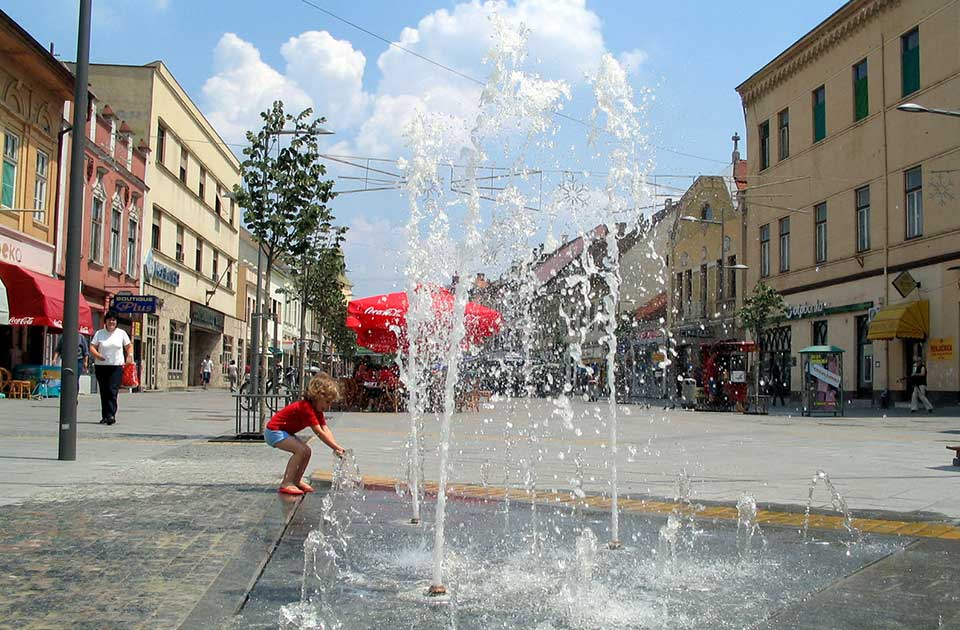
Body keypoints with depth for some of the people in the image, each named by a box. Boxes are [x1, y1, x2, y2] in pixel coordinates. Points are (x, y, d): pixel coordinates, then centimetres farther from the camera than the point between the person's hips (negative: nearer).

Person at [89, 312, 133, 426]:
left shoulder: (121, 333, 8)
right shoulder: (99, 333, 8)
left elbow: (129, 346, 13)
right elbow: (92, 346, 4)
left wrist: (129, 356, -4)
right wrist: (97, 355, -15)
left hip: (117, 366, -2)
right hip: (101, 366, 2)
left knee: (112, 391, -13)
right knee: (103, 392, 5)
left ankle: (111, 415, -17)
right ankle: (105, 416, 11)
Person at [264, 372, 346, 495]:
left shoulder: (317, 411, 5)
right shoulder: (306, 407, -27)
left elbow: (326, 430, -4)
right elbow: (319, 433, -29)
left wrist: (337, 447, -17)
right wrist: (336, 448, -26)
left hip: (284, 432, 10)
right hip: (274, 431, -10)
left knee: (306, 451, 8)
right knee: (301, 450, -23)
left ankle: (296, 480, 19)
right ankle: (286, 484, -20)